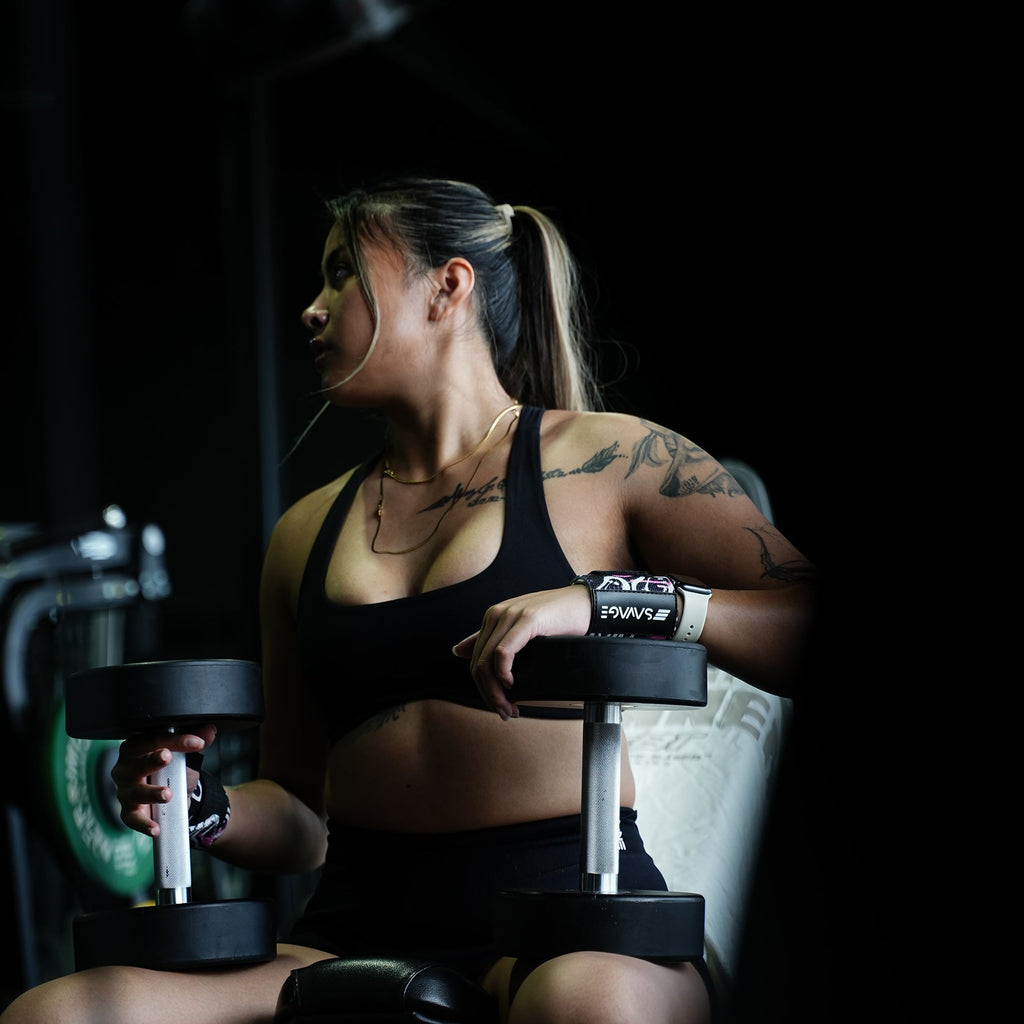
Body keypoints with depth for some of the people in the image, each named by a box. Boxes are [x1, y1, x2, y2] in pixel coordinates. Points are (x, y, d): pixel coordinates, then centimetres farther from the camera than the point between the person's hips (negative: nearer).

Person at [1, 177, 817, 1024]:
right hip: (357, 924, 5)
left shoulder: (609, 461, 7)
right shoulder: (307, 533, 21)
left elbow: (815, 629, -5)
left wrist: (603, 601, -18)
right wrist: (202, 809, 3)